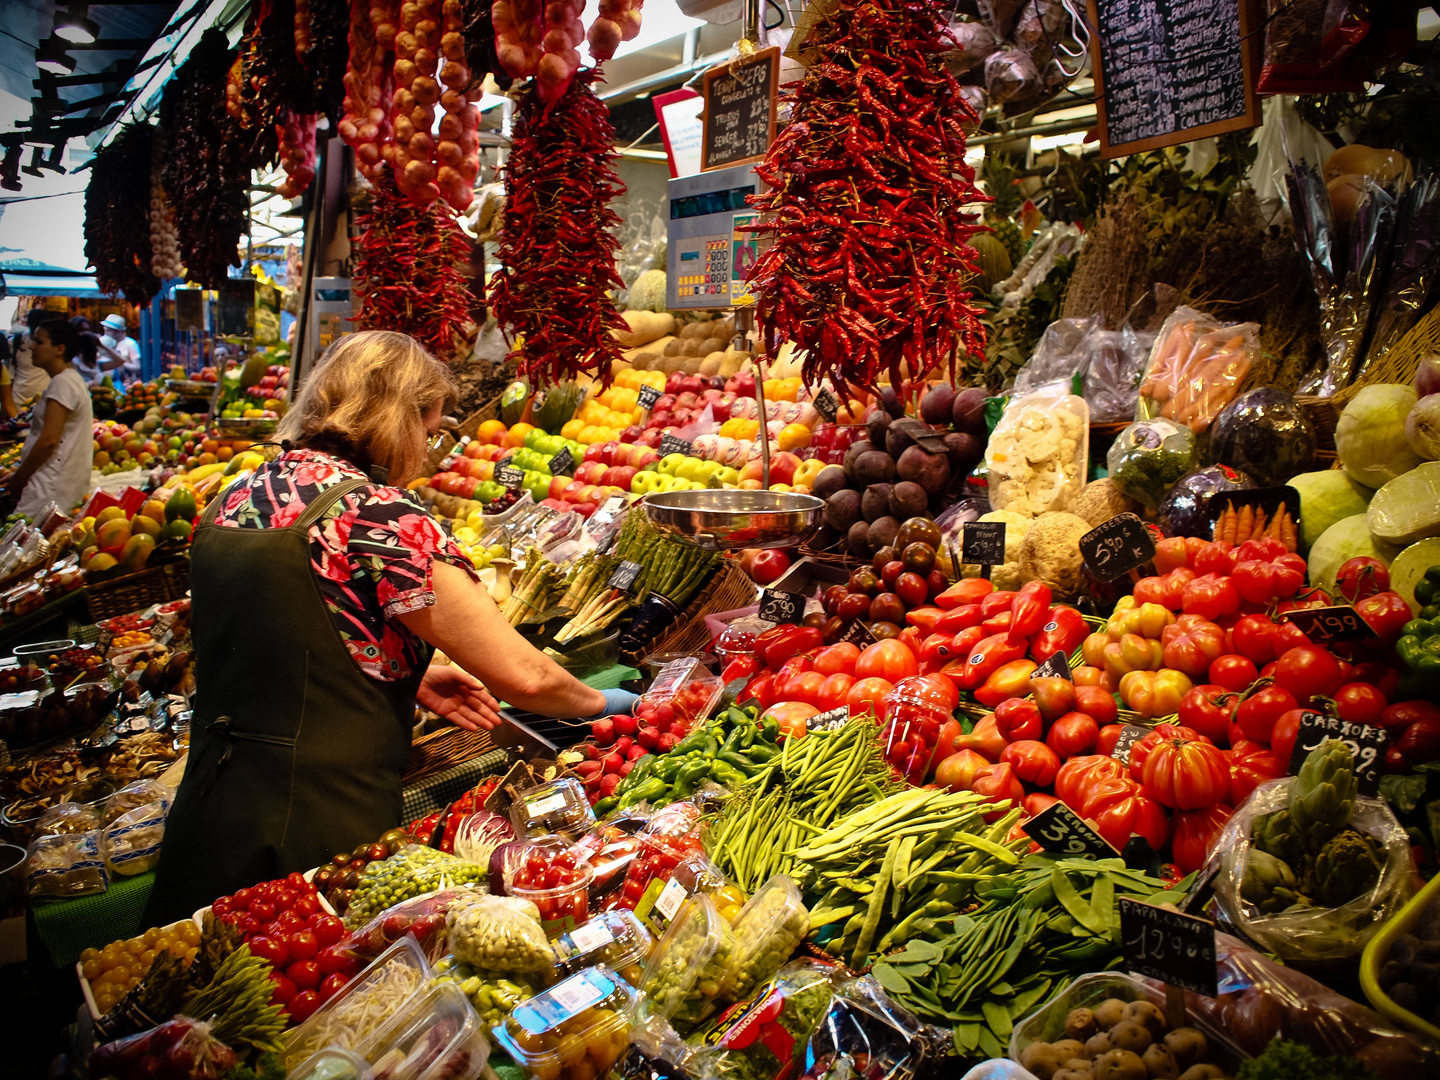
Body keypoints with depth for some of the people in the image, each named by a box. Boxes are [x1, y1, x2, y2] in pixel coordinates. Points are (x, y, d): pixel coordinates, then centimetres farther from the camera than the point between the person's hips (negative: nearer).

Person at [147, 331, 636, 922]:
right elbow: (523, 675, -17)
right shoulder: (382, 517, -18)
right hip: (317, 835, -7)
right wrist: (600, 702, 2)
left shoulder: (232, 503, 5)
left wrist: (410, 678, 13)